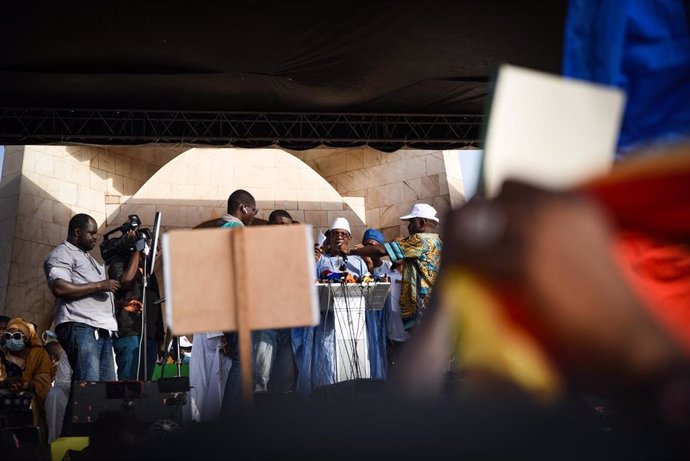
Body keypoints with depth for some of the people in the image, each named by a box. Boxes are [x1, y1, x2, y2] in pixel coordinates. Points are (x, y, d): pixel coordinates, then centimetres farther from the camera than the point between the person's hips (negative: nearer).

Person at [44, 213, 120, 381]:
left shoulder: (88, 258, 31)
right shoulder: (62, 254, 2)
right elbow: (59, 288, -16)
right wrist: (99, 285, -12)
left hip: (102, 329, 9)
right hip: (80, 328, -9)